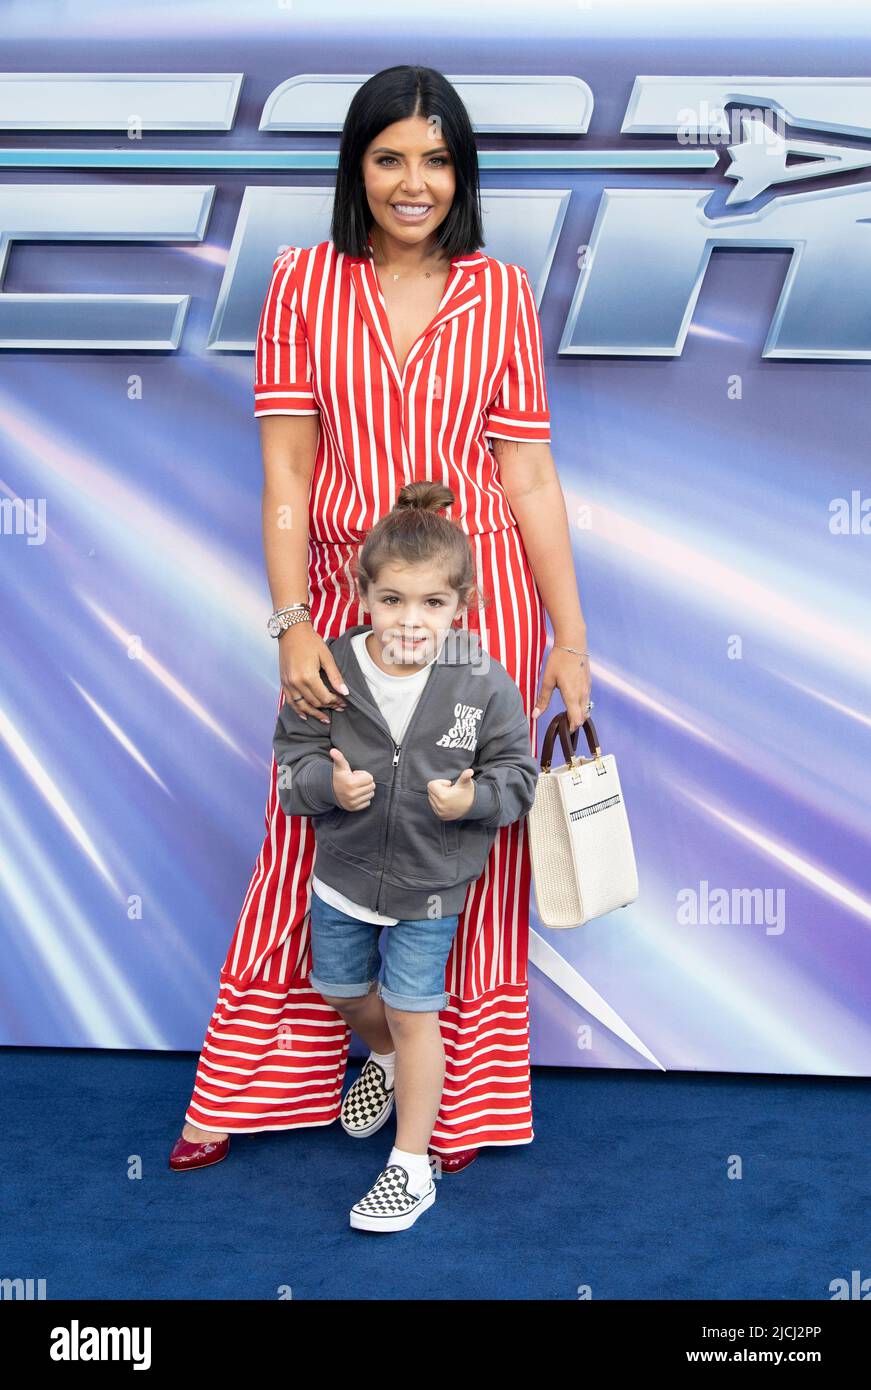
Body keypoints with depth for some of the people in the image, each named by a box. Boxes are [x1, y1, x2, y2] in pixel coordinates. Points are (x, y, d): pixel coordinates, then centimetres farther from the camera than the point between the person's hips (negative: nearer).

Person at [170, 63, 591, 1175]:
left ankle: (457, 1103, 26)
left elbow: (528, 474, 2)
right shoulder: (303, 283, 1)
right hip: (342, 597, 0)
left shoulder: (500, 293, 3)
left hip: (482, 600, 0)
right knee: (316, 837, 9)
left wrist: (570, 636, -2)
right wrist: (292, 626, -12)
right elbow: (285, 469, -3)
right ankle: (245, 1094, 27)